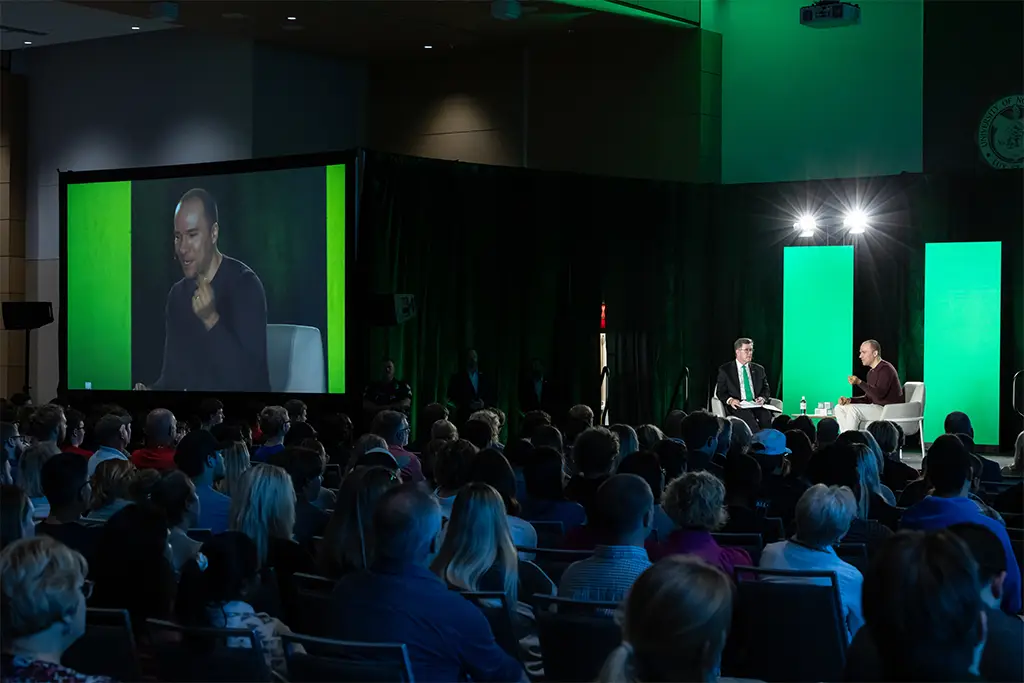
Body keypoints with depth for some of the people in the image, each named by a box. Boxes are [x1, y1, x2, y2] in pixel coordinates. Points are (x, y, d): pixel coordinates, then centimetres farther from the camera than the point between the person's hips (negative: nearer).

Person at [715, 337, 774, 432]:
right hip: (738, 406, -3)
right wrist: (730, 400, -15)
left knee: (766, 416, -32)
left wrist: (763, 398, -3)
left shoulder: (759, 369, 21)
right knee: (748, 417, -37)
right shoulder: (725, 370, 10)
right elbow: (721, 392, 7)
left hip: (756, 405, 3)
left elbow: (766, 389, 21)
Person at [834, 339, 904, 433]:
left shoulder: (886, 369, -13)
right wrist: (849, 400, 3)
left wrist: (859, 382, -31)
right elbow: (868, 398, 19)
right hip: (876, 408, 10)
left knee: (853, 409, -29)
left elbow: (879, 394, -25)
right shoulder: (871, 372, 17)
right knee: (839, 408, 1)